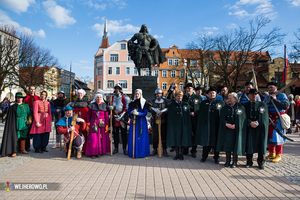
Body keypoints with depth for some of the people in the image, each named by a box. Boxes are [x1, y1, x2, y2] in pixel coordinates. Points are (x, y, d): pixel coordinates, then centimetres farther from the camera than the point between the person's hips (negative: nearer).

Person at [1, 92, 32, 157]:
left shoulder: (26, 106, 9)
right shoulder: (13, 107, 2)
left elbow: (29, 114, 9)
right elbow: (10, 117, 0)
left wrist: (29, 120, -5)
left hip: (24, 124, 2)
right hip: (16, 124, -2)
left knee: (23, 136, 8)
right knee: (15, 137, -5)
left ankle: (22, 149, 21)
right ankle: (14, 151, 1)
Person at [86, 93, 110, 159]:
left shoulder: (104, 105, 3)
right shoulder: (91, 105, 4)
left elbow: (107, 117, 2)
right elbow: (88, 116, 6)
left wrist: (107, 125, -4)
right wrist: (87, 125, 2)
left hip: (102, 124, 0)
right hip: (93, 124, 0)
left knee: (102, 138, 3)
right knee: (93, 139, -3)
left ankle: (101, 151, 17)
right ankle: (93, 153, 6)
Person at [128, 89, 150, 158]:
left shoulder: (144, 102, -1)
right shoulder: (132, 103, 9)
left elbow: (145, 113, -6)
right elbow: (129, 111, 12)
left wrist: (138, 113, -21)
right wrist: (132, 112, -11)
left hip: (141, 121, -3)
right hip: (134, 121, 3)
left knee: (141, 137, -2)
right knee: (133, 136, 3)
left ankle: (141, 152, 8)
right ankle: (133, 152, 13)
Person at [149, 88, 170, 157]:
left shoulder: (166, 101, 5)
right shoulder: (152, 101, 10)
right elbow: (149, 108, -6)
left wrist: (162, 111, -19)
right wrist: (155, 109, -21)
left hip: (164, 121, -1)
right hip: (155, 121, 1)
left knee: (164, 135, 2)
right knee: (155, 136, 7)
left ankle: (164, 150, 12)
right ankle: (155, 149, 20)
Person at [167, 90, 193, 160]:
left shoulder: (186, 104, 8)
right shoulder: (171, 105, 3)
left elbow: (188, 116, 7)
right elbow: (169, 117, 1)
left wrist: (188, 125, 0)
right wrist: (170, 126, -7)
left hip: (183, 125, 1)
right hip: (175, 125, -1)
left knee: (182, 139, 4)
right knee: (176, 139, 3)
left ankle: (181, 154, 16)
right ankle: (177, 154, 15)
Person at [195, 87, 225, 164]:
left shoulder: (221, 102, 7)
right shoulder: (203, 103, 11)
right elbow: (200, 114, 9)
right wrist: (200, 125, 2)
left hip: (216, 125, -1)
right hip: (205, 125, 1)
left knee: (216, 142, 5)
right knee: (205, 141, 5)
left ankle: (216, 157, 18)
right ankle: (204, 157, 18)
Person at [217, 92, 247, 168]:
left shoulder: (241, 108, 1)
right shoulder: (225, 108, 9)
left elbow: (242, 119, -5)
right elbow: (222, 118, 3)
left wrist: (235, 126, -14)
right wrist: (226, 124, -14)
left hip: (236, 130, -2)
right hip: (227, 130, 2)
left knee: (235, 144, -1)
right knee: (227, 144, 3)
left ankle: (234, 162, 9)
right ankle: (227, 161, 13)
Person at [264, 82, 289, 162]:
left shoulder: (282, 95, -2)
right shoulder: (267, 97, 17)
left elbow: (286, 106, -15)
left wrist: (275, 100, -16)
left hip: (278, 119, -6)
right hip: (268, 119, 6)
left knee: (277, 136, -4)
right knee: (269, 136, 9)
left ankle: (278, 155, 8)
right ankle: (271, 153, 23)